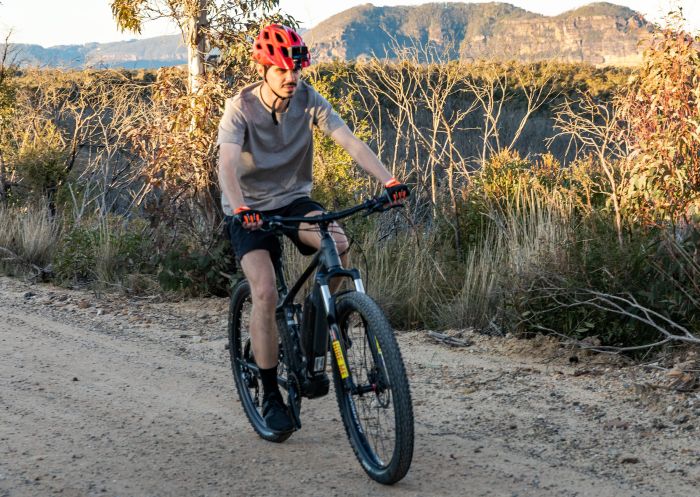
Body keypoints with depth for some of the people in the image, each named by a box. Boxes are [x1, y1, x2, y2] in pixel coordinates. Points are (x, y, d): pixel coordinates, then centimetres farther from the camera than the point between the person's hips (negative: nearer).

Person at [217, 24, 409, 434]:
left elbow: (350, 141, -20)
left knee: (339, 244, -29)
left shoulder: (308, 100, -10)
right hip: (250, 210, -2)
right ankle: (271, 396, -7)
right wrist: (239, 209, -50)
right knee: (266, 294, -20)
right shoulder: (240, 108, -17)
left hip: (295, 200, 2)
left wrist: (388, 180, -36)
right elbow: (227, 163, -31)